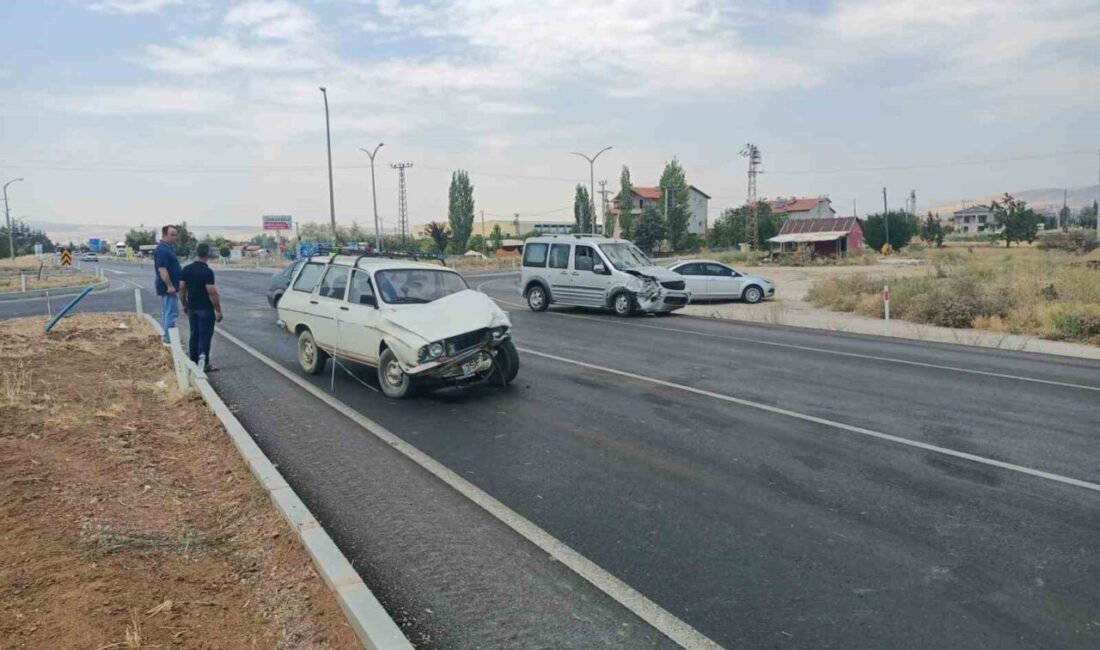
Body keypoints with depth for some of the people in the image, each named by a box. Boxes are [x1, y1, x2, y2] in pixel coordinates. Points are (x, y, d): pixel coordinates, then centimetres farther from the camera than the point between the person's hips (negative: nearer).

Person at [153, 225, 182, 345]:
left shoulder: (167, 248, 15)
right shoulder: (163, 250, -18)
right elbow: (162, 269, -24)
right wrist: (169, 286, -25)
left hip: (168, 286, 11)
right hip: (168, 287, -11)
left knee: (167, 312, 16)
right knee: (171, 313, -9)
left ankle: (167, 337, 24)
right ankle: (169, 339, -6)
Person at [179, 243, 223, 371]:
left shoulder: (186, 269, 3)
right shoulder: (207, 272, -18)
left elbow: (182, 288, 9)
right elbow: (212, 293, -20)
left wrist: (184, 305, 20)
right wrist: (218, 310, -13)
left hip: (192, 308, 7)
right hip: (205, 309, -7)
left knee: (194, 335, 14)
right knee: (205, 337, -2)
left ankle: (194, 362, 18)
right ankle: (204, 364, 0)